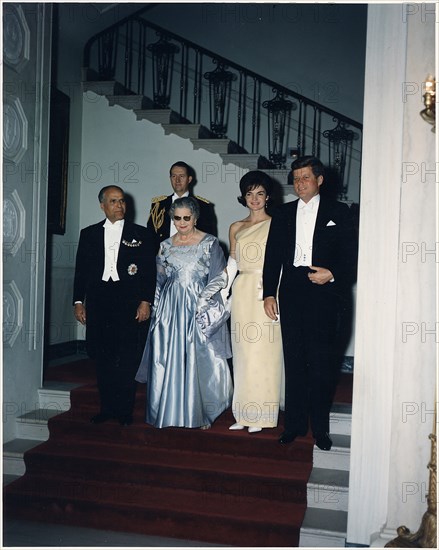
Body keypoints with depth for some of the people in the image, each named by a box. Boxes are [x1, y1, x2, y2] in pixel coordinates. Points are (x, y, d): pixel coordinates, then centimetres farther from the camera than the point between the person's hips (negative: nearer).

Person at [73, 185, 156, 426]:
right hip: (98, 302, 2)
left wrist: (145, 301, -6)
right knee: (102, 358, 6)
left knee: (128, 359, -2)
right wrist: (78, 301, 5)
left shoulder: (140, 234, 6)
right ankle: (107, 408, 18)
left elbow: (149, 271, 2)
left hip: (130, 303, -2)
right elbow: (81, 270, 12)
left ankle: (125, 410, 9)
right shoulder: (89, 234, 12)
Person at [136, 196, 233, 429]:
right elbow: (158, 281, 15)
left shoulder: (210, 243, 0)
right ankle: (170, 411, 14)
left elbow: (219, 278, -3)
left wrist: (201, 302, -12)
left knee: (200, 360, 0)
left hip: (199, 309, -3)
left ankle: (200, 413, 12)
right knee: (168, 361, 2)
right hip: (171, 309, 3)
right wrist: (157, 308, 7)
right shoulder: (166, 246, 10)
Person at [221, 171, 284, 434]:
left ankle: (261, 415, 10)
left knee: (263, 352, -1)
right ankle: (244, 414, 16)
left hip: (268, 294, -4)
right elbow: (232, 264, 14)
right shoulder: (236, 228, 13)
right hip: (242, 293, 4)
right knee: (243, 353, 7)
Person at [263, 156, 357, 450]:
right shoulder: (284, 213, 12)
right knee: (294, 361, 8)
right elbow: (272, 256, 10)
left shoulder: (338, 212, 5)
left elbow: (351, 255, 2)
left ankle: (320, 427, 13)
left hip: (324, 293, -3)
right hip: (291, 294, 3)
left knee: (322, 362, 0)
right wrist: (269, 293, 2)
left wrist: (333, 275, -14)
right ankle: (295, 423, 19)